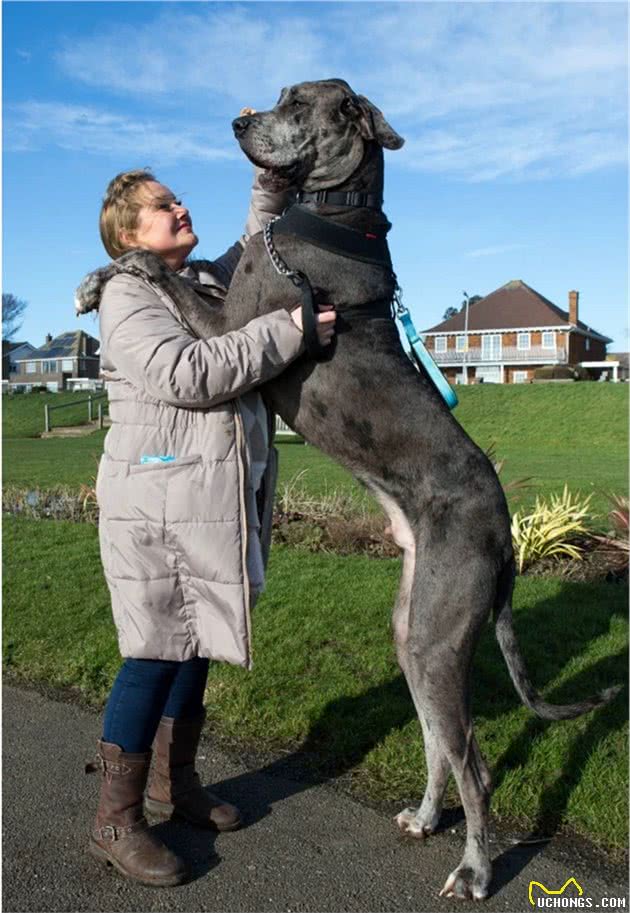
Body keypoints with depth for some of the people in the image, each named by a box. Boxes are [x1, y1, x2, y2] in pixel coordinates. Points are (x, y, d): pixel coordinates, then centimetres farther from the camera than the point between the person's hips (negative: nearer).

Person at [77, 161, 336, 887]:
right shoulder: (126, 295, -7)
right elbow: (187, 375, -22)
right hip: (160, 504, -8)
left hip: (218, 499, 8)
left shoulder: (208, 283, 17)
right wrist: (285, 331, -19)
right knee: (155, 653, -4)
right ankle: (115, 822, 11)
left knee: (197, 642, 14)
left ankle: (174, 782, 31)